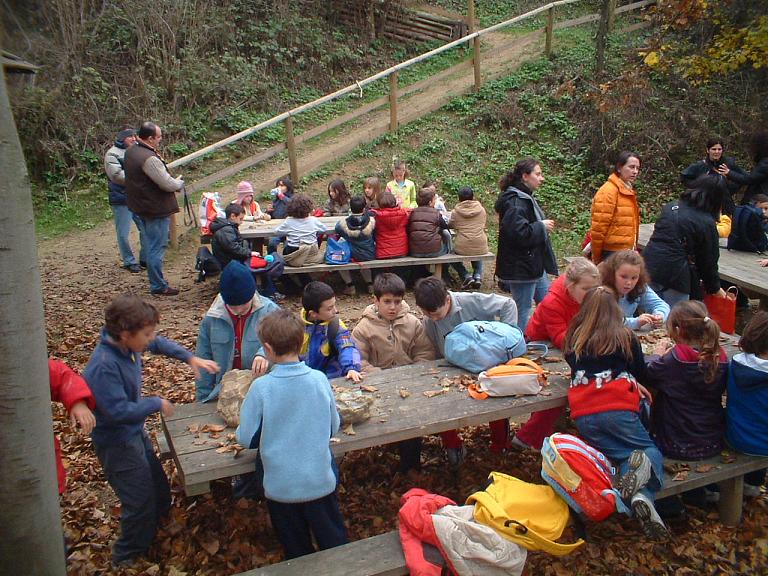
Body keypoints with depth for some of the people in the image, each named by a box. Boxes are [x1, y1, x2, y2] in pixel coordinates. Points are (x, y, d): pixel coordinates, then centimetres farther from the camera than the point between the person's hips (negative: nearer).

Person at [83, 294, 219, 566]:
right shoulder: (104, 366, -33)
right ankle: (127, 556, 30)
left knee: (160, 496, 22)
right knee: (141, 503, 4)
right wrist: (157, 404, -21)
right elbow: (118, 411, -34)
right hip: (118, 443, -9)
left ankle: (147, 535, 49)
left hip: (135, 432, 9)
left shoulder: (128, 343, -9)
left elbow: (159, 344, 11)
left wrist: (190, 358, 3)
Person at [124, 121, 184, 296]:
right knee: (157, 247, -1)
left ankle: (155, 281, 37)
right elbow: (168, 184, -24)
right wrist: (179, 183, -2)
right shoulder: (149, 159, -26)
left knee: (148, 244, 22)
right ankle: (158, 286, 8)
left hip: (140, 206, 10)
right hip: (156, 209, -10)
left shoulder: (131, 152, 5)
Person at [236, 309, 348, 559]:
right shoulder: (319, 379, -13)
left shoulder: (261, 388, -19)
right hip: (321, 480, 2)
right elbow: (333, 427, 0)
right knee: (334, 543, 22)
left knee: (296, 551, 21)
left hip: (281, 485, -1)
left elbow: (247, 438, -10)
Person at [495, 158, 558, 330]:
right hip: (521, 268, -11)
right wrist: (542, 226, -17)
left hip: (534, 266, 11)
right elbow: (519, 234, -29)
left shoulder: (525, 198, 16)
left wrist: (542, 226, 13)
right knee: (523, 311, -1)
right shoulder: (515, 202, -19)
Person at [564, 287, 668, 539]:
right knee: (652, 451, 10)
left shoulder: (574, 338, 13)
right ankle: (644, 495, -22)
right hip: (617, 408, -3)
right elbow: (641, 375, 18)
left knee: (622, 455, 8)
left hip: (582, 414, 3)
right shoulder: (626, 337, 8)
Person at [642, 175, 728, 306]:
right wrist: (715, 288, 17)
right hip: (675, 274, -6)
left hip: (648, 265, 6)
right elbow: (709, 260, 1)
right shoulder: (707, 223, -5)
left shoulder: (670, 206, 12)